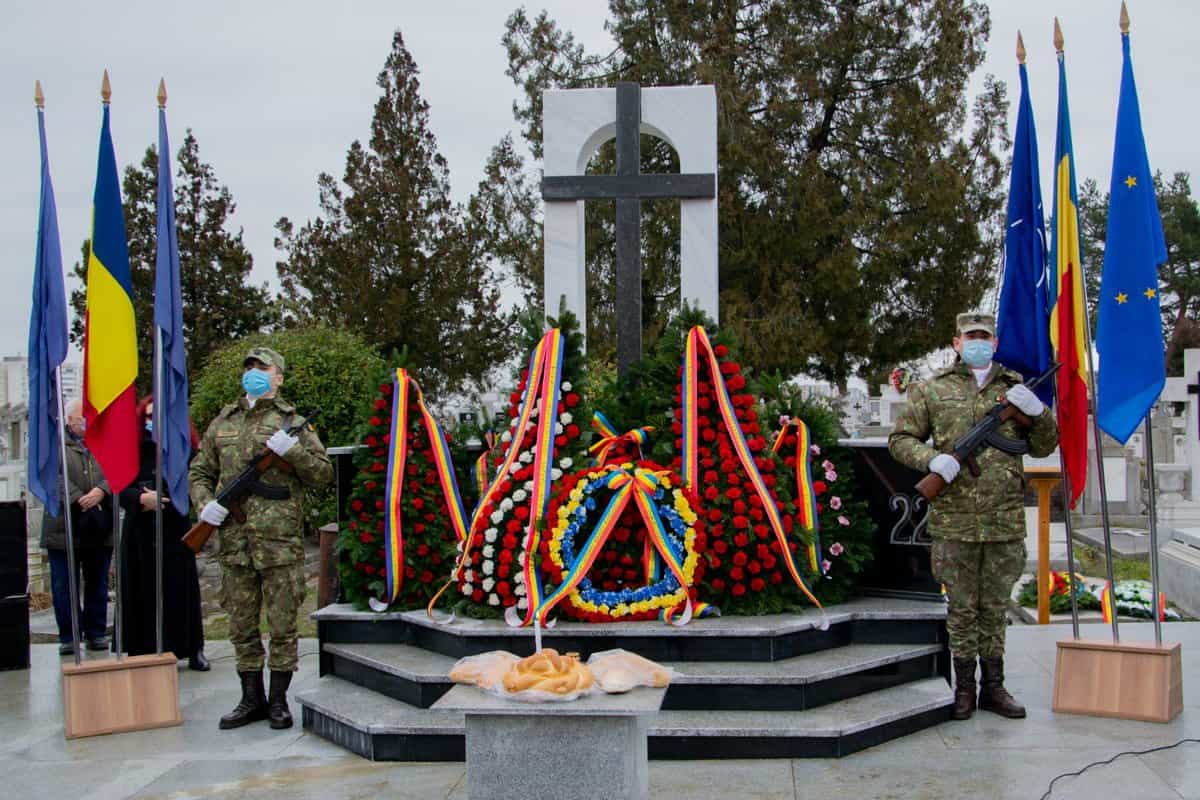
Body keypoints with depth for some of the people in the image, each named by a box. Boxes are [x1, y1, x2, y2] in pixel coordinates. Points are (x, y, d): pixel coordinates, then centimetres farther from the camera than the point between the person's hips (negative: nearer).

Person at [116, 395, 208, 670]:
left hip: (175, 527, -1)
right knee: (144, 590, 1)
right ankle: (145, 651, 6)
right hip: (140, 530, 1)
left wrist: (160, 498, -12)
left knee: (180, 588, 1)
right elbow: (119, 489, -1)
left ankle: (193, 649, 9)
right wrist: (142, 498, -18)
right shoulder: (132, 449, 5)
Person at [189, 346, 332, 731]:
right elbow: (199, 473, 18)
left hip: (280, 541, -4)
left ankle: (278, 700, 13)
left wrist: (292, 448, -16)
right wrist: (205, 503, -2)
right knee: (241, 625, 10)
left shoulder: (292, 422, 3)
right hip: (234, 542, 4)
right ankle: (252, 699, 21)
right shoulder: (222, 423, 14)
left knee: (282, 625, 2)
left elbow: (323, 474, -2)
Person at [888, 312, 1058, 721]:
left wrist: (1038, 412, -8)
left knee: (995, 609, 10)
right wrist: (932, 459, -14)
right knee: (962, 609, 5)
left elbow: (1043, 447, 12)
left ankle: (993, 687, 20)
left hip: (1006, 520, 2)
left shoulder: (1015, 388, 11)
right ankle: (964, 687, 16)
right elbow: (900, 439, 5)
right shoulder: (932, 390, 5)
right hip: (955, 521, -2)